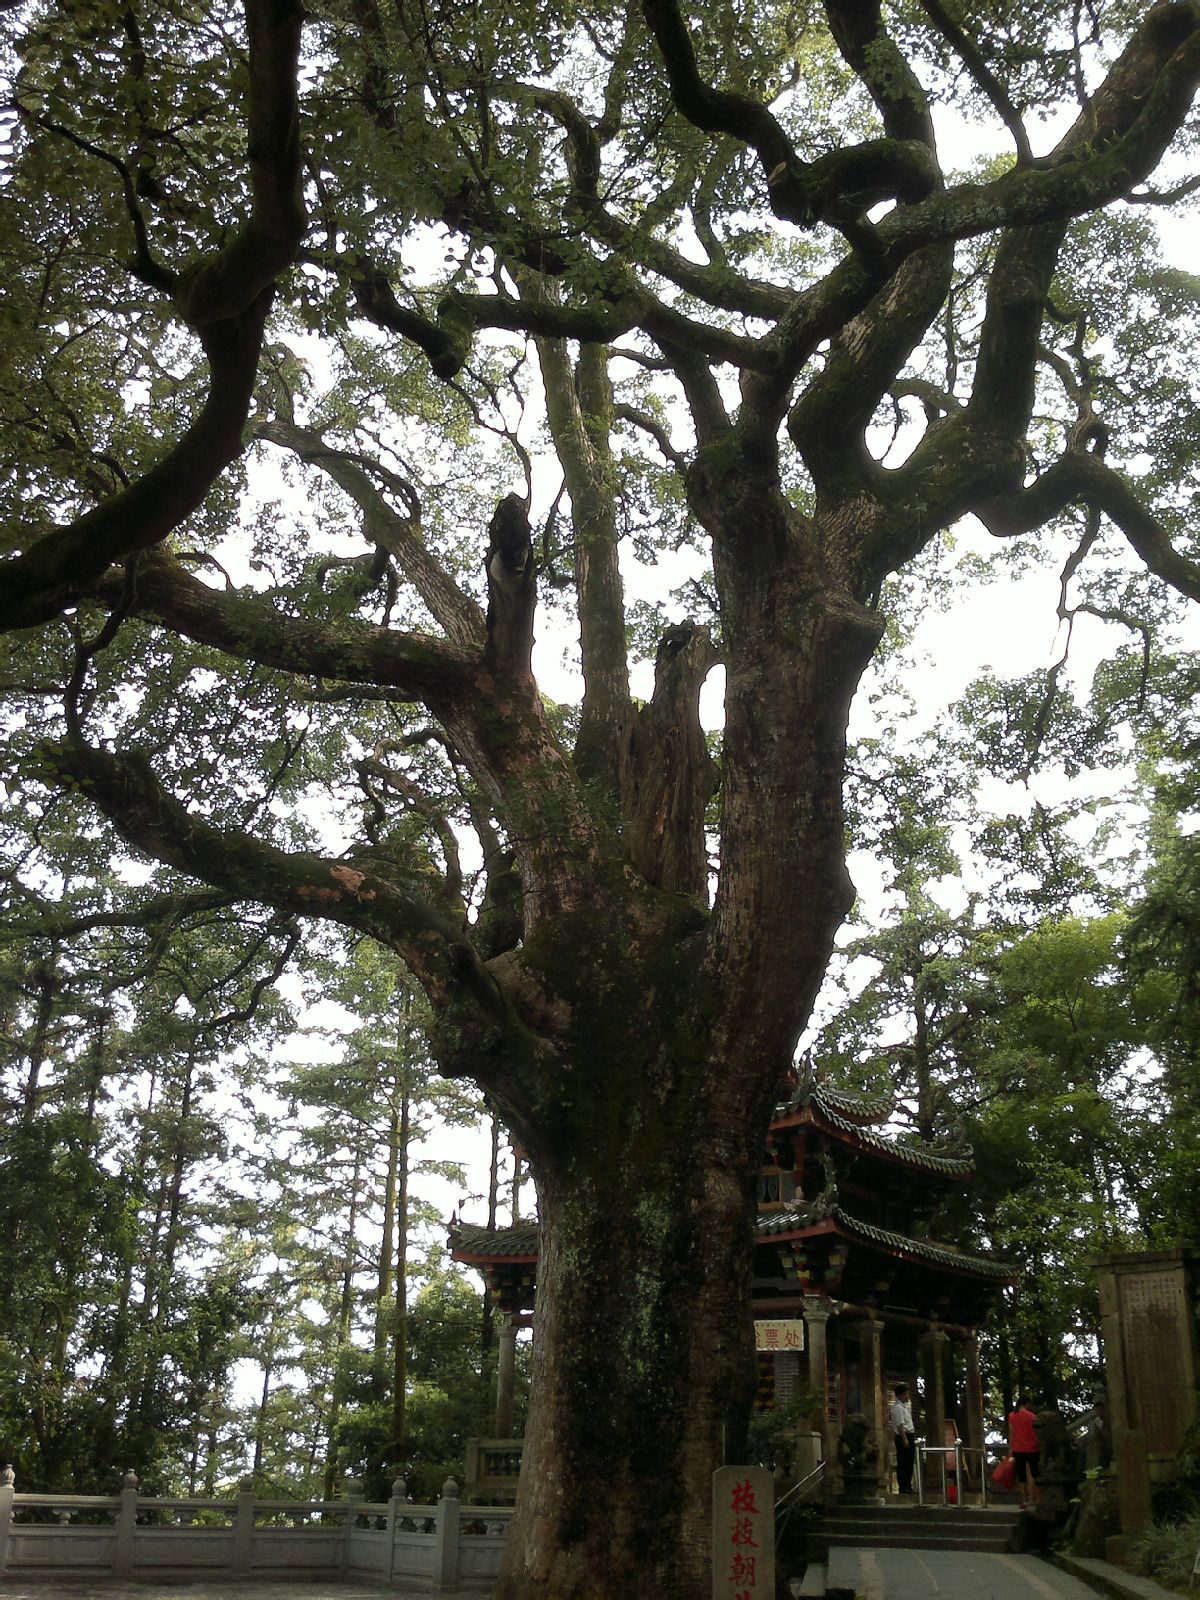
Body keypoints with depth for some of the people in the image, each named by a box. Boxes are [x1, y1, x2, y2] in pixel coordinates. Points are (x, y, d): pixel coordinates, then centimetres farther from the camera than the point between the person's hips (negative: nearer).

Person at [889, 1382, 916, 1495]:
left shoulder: (905, 1406, 17)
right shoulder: (897, 1407, -14)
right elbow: (900, 1424, -21)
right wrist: (904, 1439, -24)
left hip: (909, 1435, 10)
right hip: (903, 1436, -10)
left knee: (908, 1463, 14)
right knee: (903, 1463, -6)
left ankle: (907, 1485, 22)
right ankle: (903, 1487, -3)